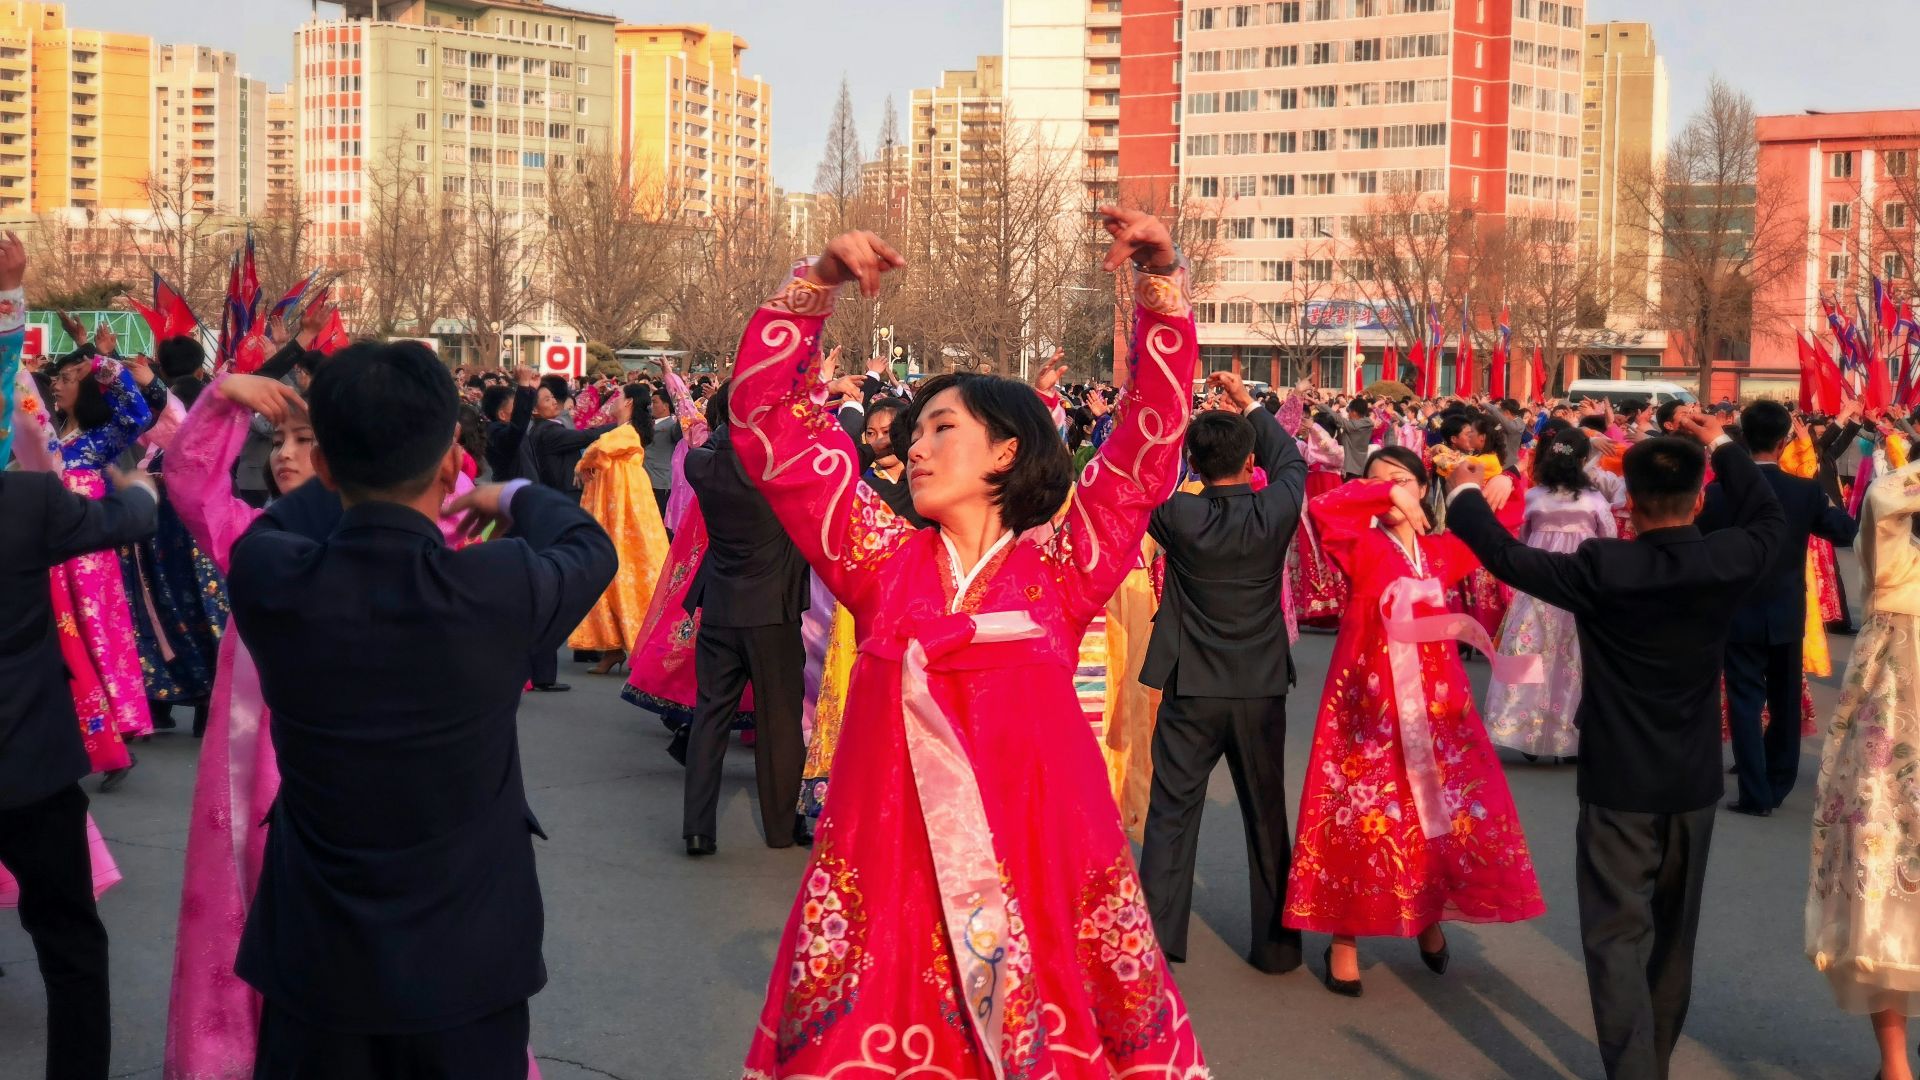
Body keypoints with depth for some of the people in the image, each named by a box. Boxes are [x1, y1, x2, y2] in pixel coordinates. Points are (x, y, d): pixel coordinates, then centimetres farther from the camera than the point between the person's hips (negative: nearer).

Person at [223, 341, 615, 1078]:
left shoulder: (265, 579, -17)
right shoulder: (502, 588, -21)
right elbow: (590, 548, 3)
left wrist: (352, 479, 27)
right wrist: (517, 500, 23)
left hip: (315, 956, 2)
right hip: (466, 953, -1)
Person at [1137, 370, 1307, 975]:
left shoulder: (1179, 517, -15)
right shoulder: (1275, 514, -12)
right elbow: (1292, 461, 10)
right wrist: (1249, 409, 18)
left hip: (1190, 690, -1)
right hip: (1262, 688, 1)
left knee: (1172, 814, 7)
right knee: (1267, 817, 12)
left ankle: (1156, 938, 6)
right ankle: (1277, 943, 18)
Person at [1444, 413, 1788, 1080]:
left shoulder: (1604, 569, -18)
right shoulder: (1728, 563, -7)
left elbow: (1508, 557, -10)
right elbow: (1769, 522, 15)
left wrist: (1466, 494, 7)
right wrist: (1721, 446, 22)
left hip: (1620, 783, -4)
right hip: (1695, 782, 5)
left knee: (1618, 937, -2)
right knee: (1673, 936, 18)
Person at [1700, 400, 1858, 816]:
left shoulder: (1719, 492, -14)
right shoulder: (1806, 491, -9)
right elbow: (1847, 532, 4)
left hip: (1740, 614, -2)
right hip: (1788, 614, 2)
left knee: (1745, 703, 3)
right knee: (1785, 702, 17)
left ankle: (1756, 794, 1)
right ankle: (1778, 784, 27)